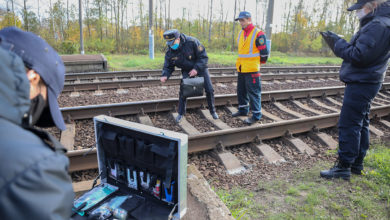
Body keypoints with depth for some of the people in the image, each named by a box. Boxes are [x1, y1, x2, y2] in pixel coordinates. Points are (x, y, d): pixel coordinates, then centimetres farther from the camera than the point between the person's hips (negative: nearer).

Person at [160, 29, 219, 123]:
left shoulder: (192, 42, -30)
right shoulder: (170, 52, -19)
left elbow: (204, 57, -22)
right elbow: (168, 66, -7)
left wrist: (196, 68, -32)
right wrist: (165, 75, -29)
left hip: (200, 67, -1)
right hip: (186, 70, 2)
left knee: (209, 89, 0)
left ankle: (212, 111, 22)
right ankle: (180, 113, 5)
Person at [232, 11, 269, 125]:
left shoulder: (258, 34, -12)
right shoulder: (241, 33, 12)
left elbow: (264, 52, -10)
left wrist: (260, 63, 2)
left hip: (252, 69, -8)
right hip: (241, 69, 8)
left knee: (253, 92, -3)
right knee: (241, 90, 17)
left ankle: (256, 115, 5)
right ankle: (243, 110, 32)